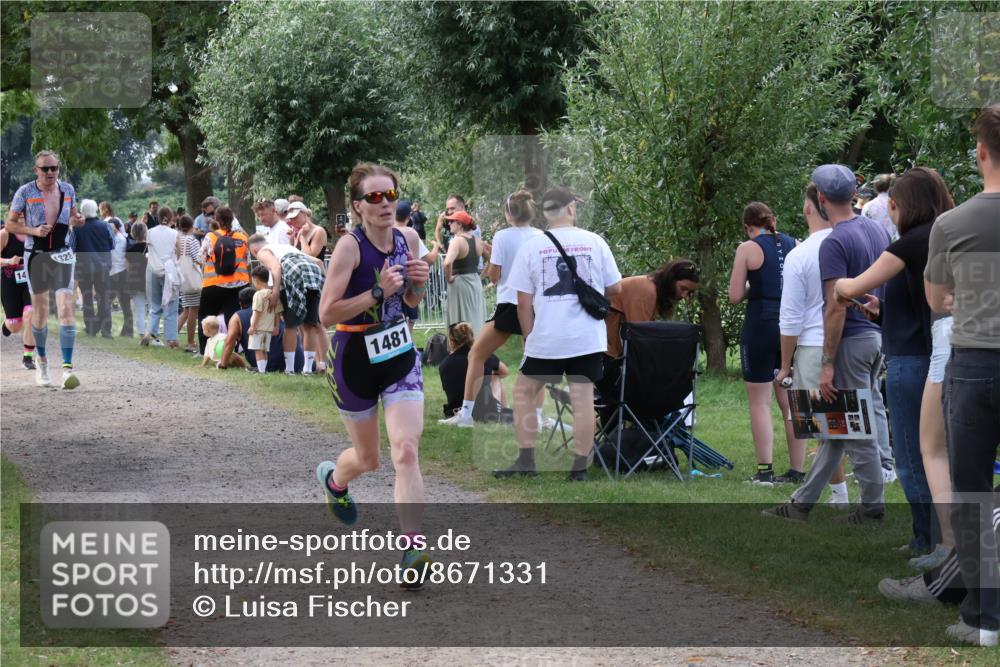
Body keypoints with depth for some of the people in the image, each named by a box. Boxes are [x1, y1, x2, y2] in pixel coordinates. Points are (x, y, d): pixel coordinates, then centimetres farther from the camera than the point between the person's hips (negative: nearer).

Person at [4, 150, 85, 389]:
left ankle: (67, 367, -19)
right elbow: (10, 224, -1)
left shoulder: (68, 190, 4)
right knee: (40, 312, 9)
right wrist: (34, 231, -17)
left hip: (62, 255, 1)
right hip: (36, 255, -1)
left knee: (66, 310, -14)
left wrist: (77, 220, -4)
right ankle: (41, 360, 32)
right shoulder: (25, 192, -5)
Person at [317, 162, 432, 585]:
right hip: (355, 358, -3)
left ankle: (412, 548, -16)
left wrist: (419, 283, -8)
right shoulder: (350, 247, -19)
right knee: (368, 459, 14)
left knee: (406, 450, -13)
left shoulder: (408, 239, -1)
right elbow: (327, 314, -22)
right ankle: (333, 478, 51)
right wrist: (377, 292, -29)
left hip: (400, 354, 3)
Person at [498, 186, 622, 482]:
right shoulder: (594, 242, 0)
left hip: (545, 339, -1)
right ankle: (579, 467, 3)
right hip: (587, 338, 1)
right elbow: (615, 288, 8)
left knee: (524, 391, 14)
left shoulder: (531, 246, -1)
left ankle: (526, 460, 11)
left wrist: (529, 337, 10)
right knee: (583, 397, 2)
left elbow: (524, 301, -1)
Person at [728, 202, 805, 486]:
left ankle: (765, 470, -5)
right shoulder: (795, 245, 7)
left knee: (760, 402, 1)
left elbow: (735, 296, -6)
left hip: (761, 326, -4)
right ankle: (797, 470, 9)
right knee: (791, 402, 9)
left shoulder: (748, 249, -5)